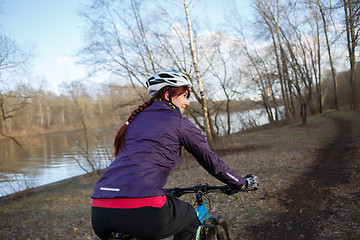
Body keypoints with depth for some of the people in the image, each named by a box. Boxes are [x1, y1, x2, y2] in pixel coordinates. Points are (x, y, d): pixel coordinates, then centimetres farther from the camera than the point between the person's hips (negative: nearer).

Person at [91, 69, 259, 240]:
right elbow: (210, 160, 12)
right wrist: (243, 183, 28)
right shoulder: (177, 121, 6)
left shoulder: (136, 118, 23)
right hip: (140, 211, -6)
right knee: (189, 217, 25)